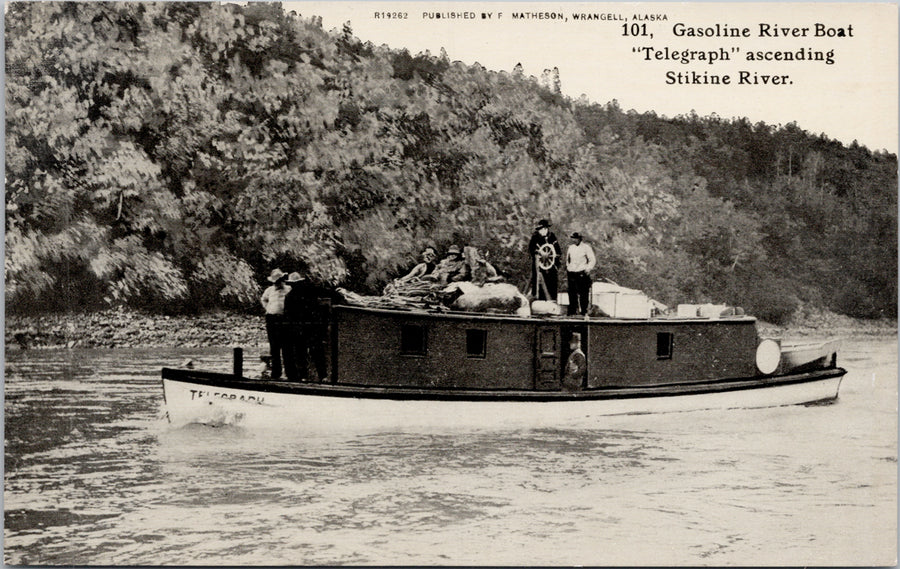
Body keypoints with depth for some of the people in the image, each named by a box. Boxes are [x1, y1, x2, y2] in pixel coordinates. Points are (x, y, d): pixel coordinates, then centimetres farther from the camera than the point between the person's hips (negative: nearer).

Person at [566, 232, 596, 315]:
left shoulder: (586, 247, 0)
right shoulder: (570, 247, 13)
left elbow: (592, 260, 1)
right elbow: (567, 259, 27)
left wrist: (588, 268, -11)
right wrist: (567, 268, 17)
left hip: (582, 273, -4)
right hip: (571, 273, 4)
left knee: (583, 293, -4)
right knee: (572, 292, 2)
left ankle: (584, 311, 1)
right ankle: (572, 309, 9)